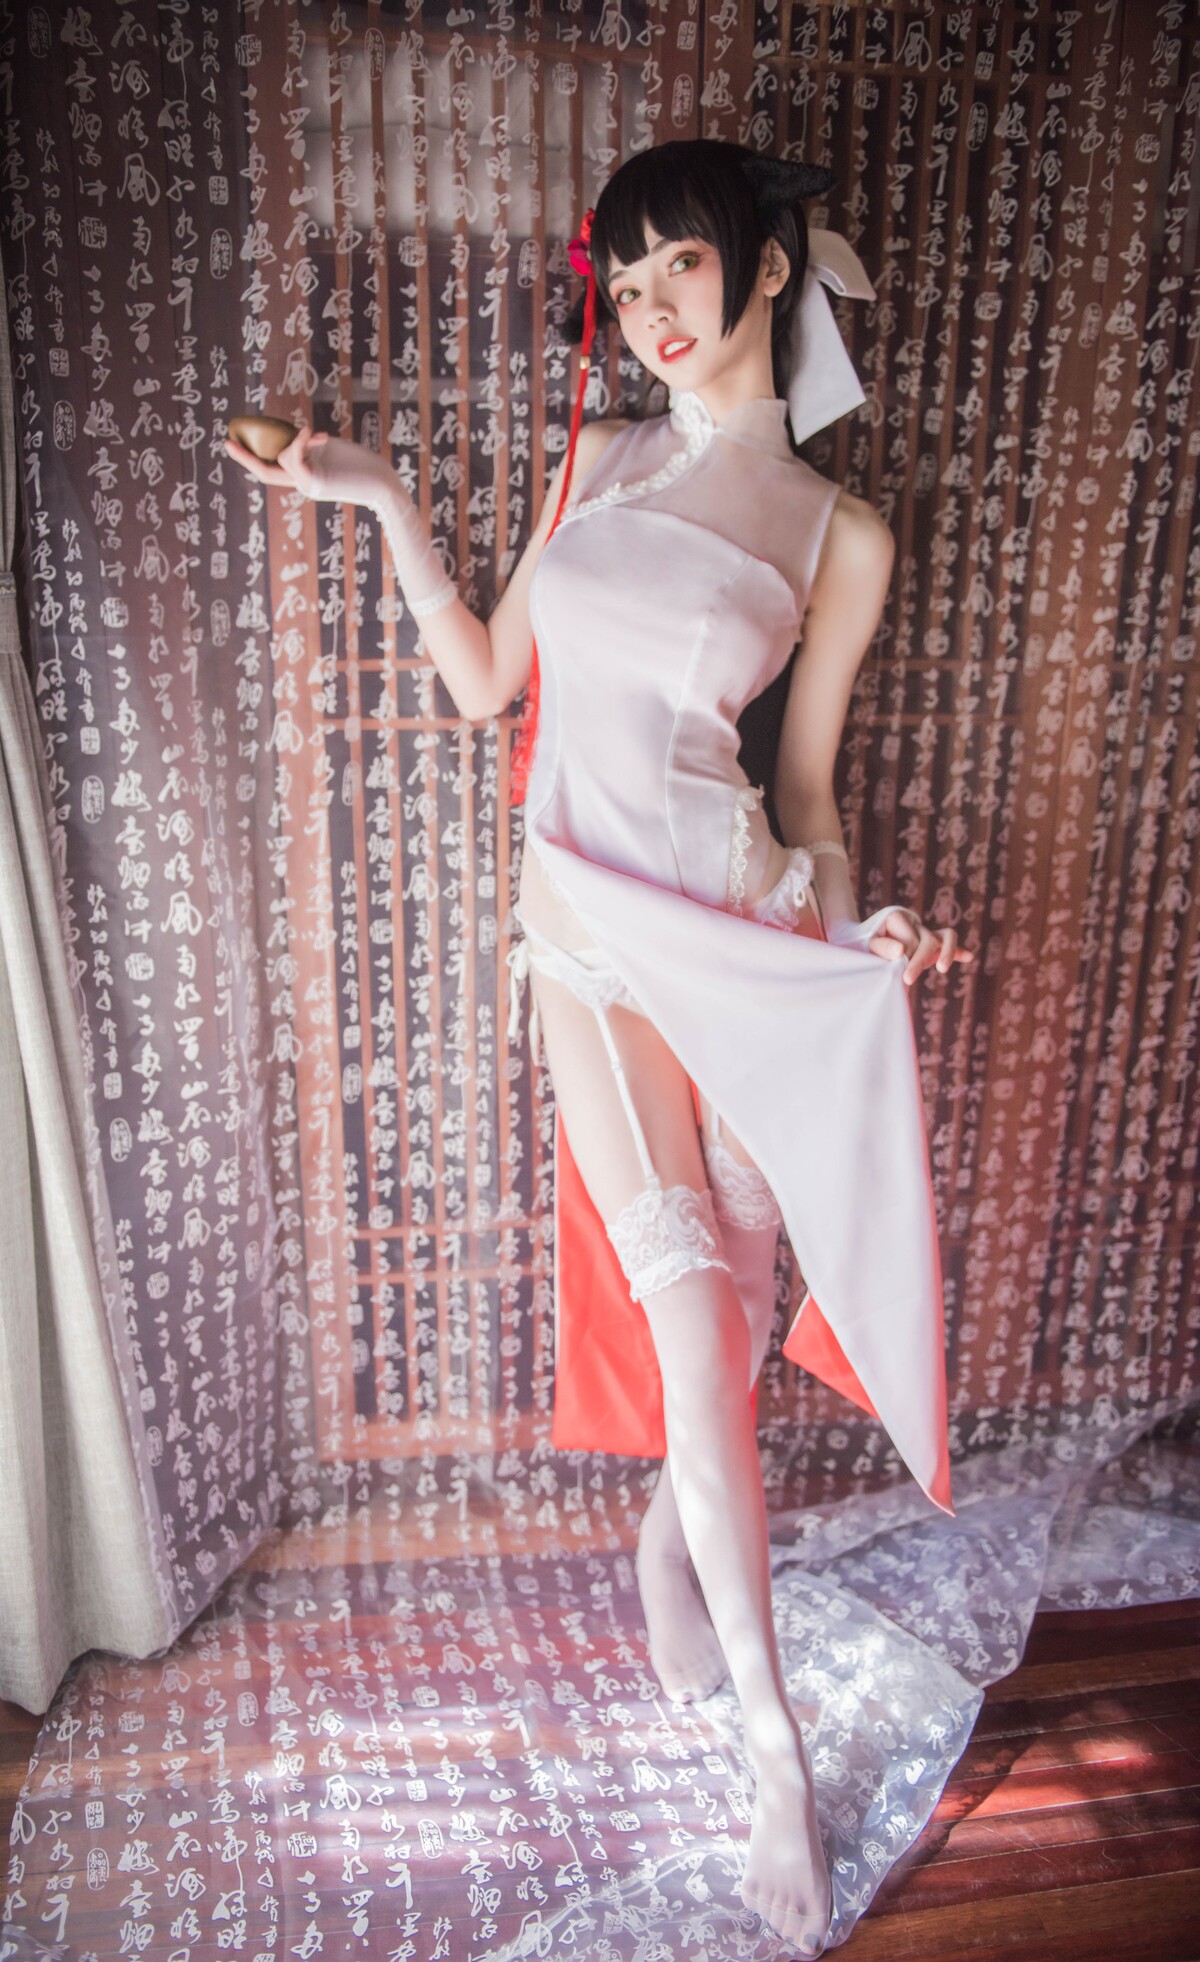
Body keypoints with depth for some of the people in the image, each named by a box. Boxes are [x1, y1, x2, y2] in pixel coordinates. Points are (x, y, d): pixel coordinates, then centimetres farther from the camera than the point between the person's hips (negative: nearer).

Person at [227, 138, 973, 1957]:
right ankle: (772, 1739, 5)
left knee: (740, 1272, 5)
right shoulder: (598, 460, 12)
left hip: (739, 914, 0)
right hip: (586, 918, 1)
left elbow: (806, 780, 6)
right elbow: (485, 679, 13)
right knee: (689, 1287, -7)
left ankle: (675, 1529, 37)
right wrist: (382, 499, 9)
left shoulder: (842, 533, 4)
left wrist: (859, 925, -10)